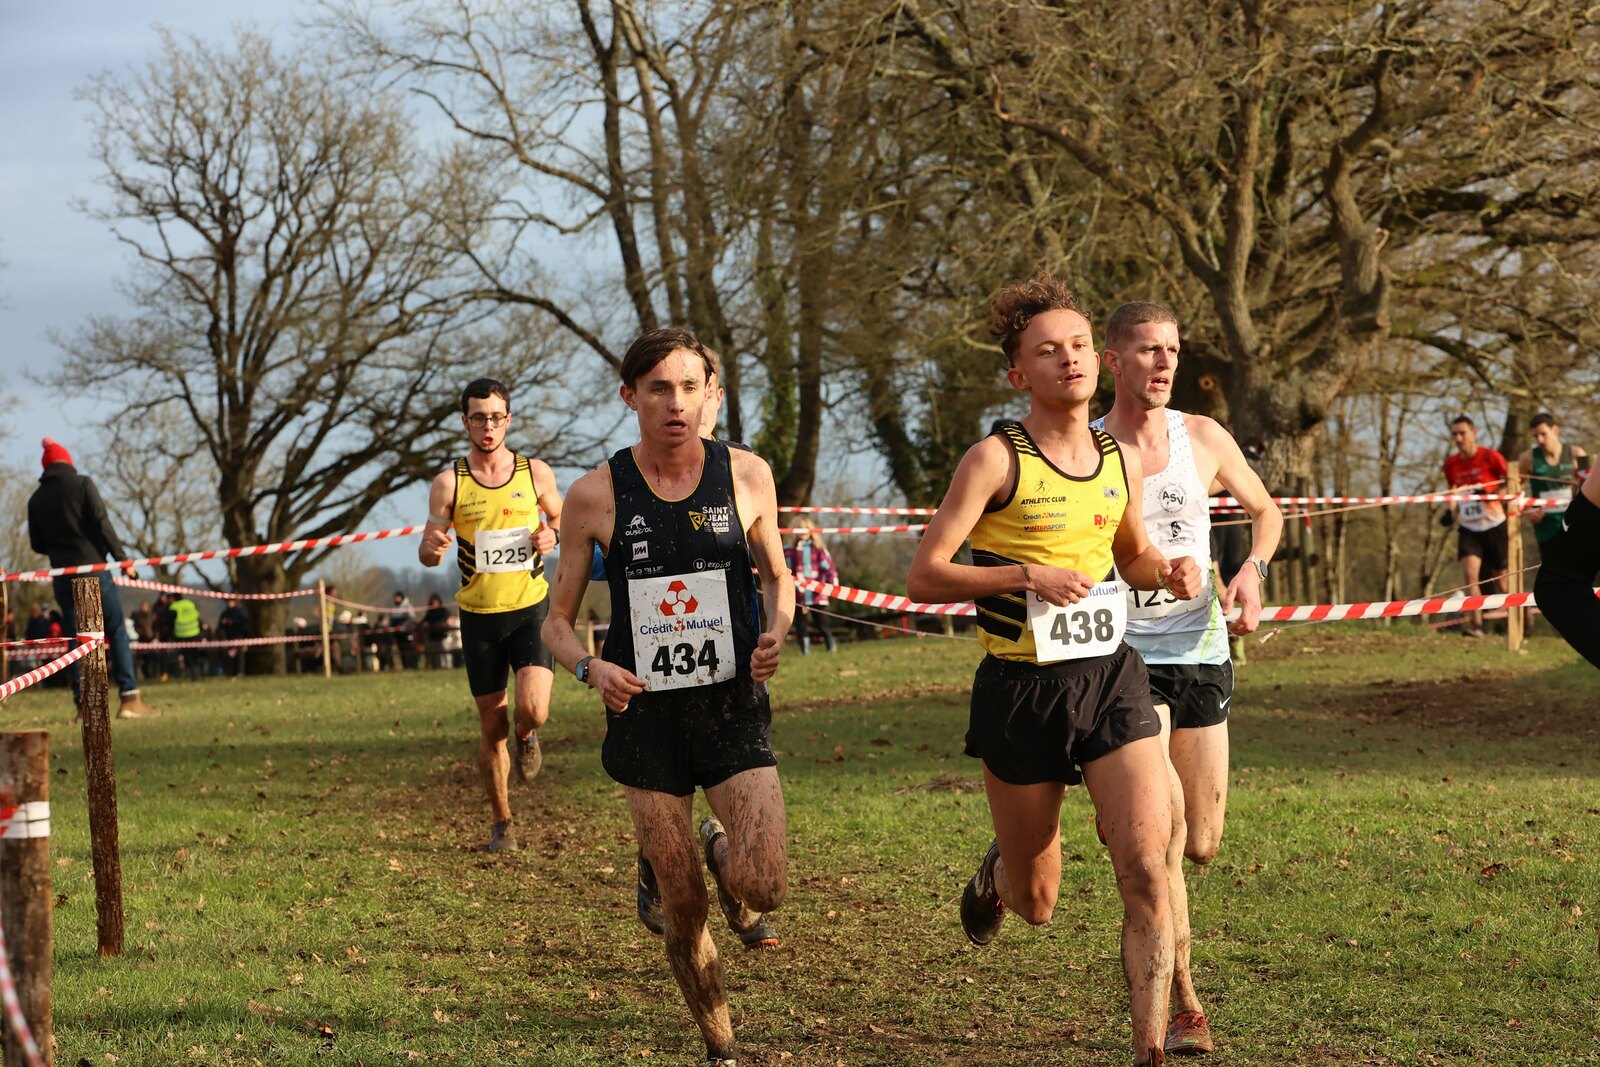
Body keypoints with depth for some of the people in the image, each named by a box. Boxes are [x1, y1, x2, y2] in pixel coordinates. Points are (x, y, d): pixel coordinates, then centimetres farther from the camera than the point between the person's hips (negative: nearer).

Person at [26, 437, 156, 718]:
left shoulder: (37, 499, 8)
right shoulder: (82, 484, -2)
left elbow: (37, 544, 12)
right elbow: (102, 524, -11)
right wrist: (121, 557, -8)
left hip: (63, 576, 3)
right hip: (94, 568, -3)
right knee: (117, 631, 1)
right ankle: (130, 698, -7)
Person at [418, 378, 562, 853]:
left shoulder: (536, 473, -1)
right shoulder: (449, 483, -3)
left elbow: (562, 519, 15)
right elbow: (428, 554, -1)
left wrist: (552, 536, -9)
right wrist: (432, 547, -26)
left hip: (531, 607, 0)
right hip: (479, 616, 0)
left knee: (533, 709, -19)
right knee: (491, 727, 5)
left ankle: (526, 737, 19)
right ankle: (501, 824, 20)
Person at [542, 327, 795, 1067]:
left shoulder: (747, 475, -2)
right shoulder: (596, 496, -5)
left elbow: (777, 576, 13)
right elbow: (557, 623, 4)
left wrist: (777, 632, -9)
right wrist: (590, 668, -18)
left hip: (733, 703, 0)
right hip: (646, 712, 0)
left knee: (763, 889, -16)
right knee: (684, 913, 2)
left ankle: (721, 849, 21)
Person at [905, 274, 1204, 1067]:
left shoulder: (1121, 461, 7)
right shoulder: (995, 460, -9)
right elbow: (924, 576, -12)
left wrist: (1169, 572, 2)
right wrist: (1029, 575, -22)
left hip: (1111, 677, 3)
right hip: (1021, 690, -3)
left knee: (1148, 869, -14)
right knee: (1035, 902, 12)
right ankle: (997, 872, 50)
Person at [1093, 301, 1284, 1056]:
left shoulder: (1203, 439, 2)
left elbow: (1264, 510, 17)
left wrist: (1253, 570, 0)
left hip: (1202, 655, 4)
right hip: (1126, 660, -4)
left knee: (1200, 847, 8)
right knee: (1160, 834, -17)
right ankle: (1183, 1006, -9)